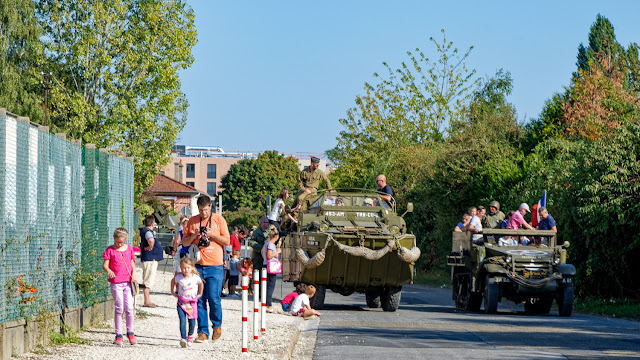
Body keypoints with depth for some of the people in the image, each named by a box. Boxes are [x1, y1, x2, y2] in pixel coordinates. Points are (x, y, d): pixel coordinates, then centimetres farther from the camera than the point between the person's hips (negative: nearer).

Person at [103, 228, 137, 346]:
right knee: (119, 309, -3)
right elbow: (105, 265, -4)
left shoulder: (129, 249, 10)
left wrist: (133, 275, 0)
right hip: (116, 283, -2)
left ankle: (130, 332, 15)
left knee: (129, 308, -3)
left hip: (128, 282, 2)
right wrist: (108, 271, -26)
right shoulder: (110, 250, 0)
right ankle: (118, 335, 5)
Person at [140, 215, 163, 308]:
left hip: (152, 259, 11)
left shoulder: (145, 230, 15)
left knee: (148, 281, 15)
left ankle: (148, 301, 21)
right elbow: (151, 240, -38)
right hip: (150, 259, -11)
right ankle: (147, 302, -8)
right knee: (148, 281, -8)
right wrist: (150, 247, -22)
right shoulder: (148, 232, -17)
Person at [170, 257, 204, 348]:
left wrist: (200, 294, 16)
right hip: (181, 302, 0)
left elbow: (201, 284, 13)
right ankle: (183, 338, -18)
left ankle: (190, 336, 32)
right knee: (182, 321, -15)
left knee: (192, 321, 5)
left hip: (192, 302, 0)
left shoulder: (195, 277, -8)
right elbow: (173, 281, 18)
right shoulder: (178, 277, -6)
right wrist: (173, 292, 16)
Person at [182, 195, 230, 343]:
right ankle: (203, 332, 4)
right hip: (197, 266, 3)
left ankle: (217, 325, 15)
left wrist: (212, 234, -12)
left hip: (214, 266, -3)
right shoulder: (192, 221, 10)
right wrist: (194, 236, -7)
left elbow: (227, 241, 1)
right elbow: (184, 242, 13)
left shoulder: (219, 220, 3)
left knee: (213, 299, -9)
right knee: (199, 300, 0)